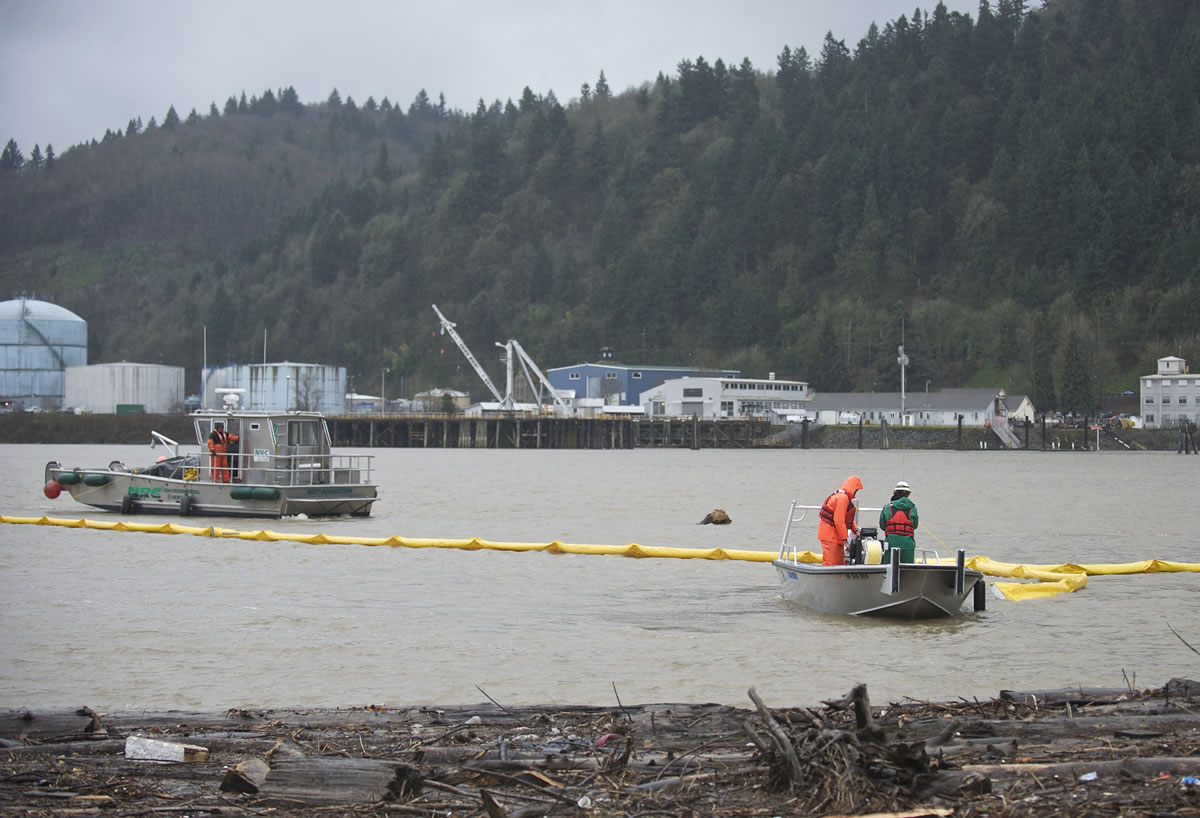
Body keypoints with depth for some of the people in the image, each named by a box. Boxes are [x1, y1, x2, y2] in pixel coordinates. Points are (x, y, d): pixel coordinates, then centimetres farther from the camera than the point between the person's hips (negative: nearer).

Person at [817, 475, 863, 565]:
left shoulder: (845, 498, 18)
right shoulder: (842, 498, -17)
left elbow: (849, 519, 23)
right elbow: (839, 521, -23)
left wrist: (855, 530, 5)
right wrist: (844, 538, -20)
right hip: (830, 536, -11)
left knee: (840, 563, 15)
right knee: (831, 563, -12)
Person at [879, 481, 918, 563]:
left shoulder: (887, 507, 2)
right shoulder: (912, 509, 2)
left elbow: (882, 525, 8)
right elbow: (915, 526, 12)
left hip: (891, 542, 0)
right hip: (908, 544, 0)